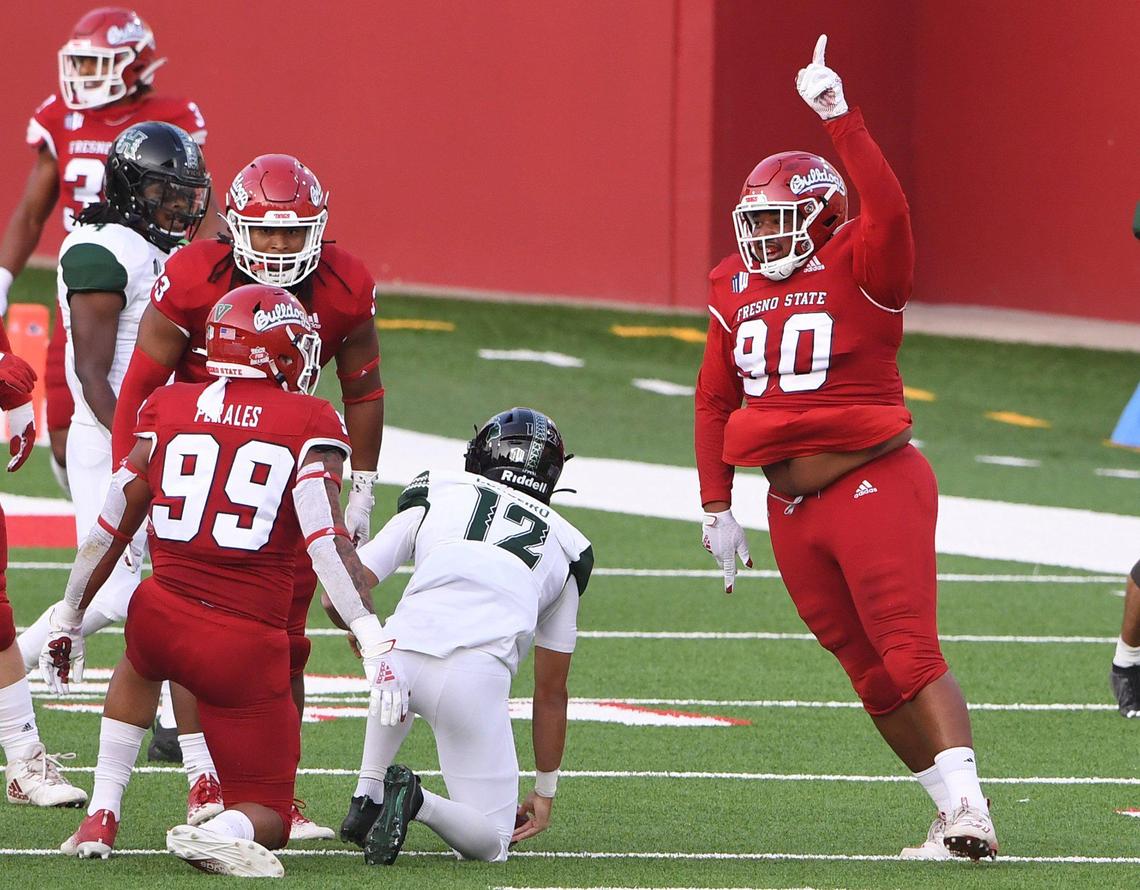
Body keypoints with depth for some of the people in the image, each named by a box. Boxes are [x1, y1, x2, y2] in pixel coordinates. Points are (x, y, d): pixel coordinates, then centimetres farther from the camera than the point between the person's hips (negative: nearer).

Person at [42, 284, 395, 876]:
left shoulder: (167, 409, 8)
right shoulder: (310, 423, -1)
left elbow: (112, 527, 12)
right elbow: (327, 540, -13)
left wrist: (69, 620, 23)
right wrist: (372, 639, -17)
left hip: (162, 616, 3)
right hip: (249, 647, -3)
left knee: (141, 664, 43)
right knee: (264, 820, 13)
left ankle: (101, 817, 32)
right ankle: (224, 833, -22)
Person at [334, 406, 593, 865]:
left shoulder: (433, 498, 22)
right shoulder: (563, 551, 26)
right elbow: (551, 693, 32)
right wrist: (545, 792, 41)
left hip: (400, 651, 2)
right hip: (476, 674, -2)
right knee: (490, 843, 13)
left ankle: (368, 797, 23)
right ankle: (417, 804, -18)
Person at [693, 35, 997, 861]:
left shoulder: (858, 269, -7)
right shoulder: (739, 291, 9)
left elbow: (888, 209, -29)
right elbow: (714, 401, 16)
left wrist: (839, 115, -33)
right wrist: (717, 507, 13)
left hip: (875, 486, -6)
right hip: (794, 507, 6)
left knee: (911, 654, -16)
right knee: (871, 672, 6)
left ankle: (969, 812, -22)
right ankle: (954, 810, 11)